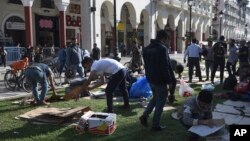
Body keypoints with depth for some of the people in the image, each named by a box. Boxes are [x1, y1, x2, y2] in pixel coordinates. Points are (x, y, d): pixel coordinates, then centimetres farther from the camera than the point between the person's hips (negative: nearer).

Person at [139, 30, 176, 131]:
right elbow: (165, 67, -20)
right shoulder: (162, 48, -17)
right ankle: (155, 125, 10)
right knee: (160, 101, 5)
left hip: (150, 79, 8)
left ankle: (144, 116, 12)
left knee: (155, 98, 24)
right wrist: (170, 81, -14)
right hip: (160, 80, -8)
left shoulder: (146, 49, 9)